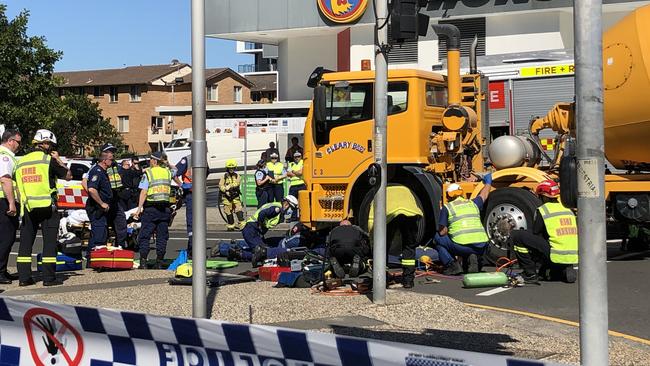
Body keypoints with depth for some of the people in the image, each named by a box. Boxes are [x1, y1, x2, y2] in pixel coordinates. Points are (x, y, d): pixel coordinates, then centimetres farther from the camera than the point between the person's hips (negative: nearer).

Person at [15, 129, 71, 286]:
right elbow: (68, 176, 1)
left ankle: (23, 277, 8)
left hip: (28, 207, 5)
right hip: (47, 206, -5)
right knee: (49, 241, 0)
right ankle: (49, 277, -2)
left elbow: (18, 186, 14)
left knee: (26, 241, 9)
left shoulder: (21, 162, 12)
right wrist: (59, 160, 11)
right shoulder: (48, 160, -6)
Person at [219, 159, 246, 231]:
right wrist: (226, 191, -21)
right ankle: (230, 225, 15)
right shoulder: (224, 176, 6)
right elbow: (221, 185, -6)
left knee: (239, 210, -11)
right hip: (227, 197, 1)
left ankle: (242, 224, -13)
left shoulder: (237, 176, 7)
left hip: (236, 197, 0)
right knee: (228, 212, 4)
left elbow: (236, 183, -11)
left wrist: (228, 187, -18)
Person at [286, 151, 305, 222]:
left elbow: (301, 172, -8)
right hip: (293, 185, 5)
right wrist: (297, 174, -5)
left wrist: (293, 172, 4)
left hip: (302, 184, -5)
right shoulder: (291, 164, 19)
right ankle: (294, 217, 11)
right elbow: (288, 174, 6)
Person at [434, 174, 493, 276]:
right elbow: (483, 195, 43)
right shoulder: (473, 203, 20)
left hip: (461, 247, -4)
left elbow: (442, 232, 3)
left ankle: (452, 265, 2)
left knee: (437, 238, 18)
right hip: (481, 247, 5)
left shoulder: (447, 207, 6)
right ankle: (473, 257, 4)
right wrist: (488, 182, 62)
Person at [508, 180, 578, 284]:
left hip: (556, 257, -7)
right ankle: (565, 271, 13)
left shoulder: (542, 210, -2)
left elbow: (535, 233, 3)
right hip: (573, 259, 7)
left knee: (515, 236, -3)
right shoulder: (567, 209, 17)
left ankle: (530, 274, -1)